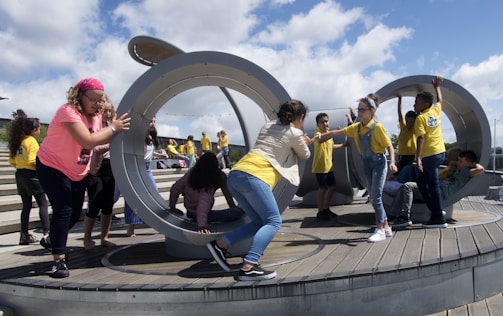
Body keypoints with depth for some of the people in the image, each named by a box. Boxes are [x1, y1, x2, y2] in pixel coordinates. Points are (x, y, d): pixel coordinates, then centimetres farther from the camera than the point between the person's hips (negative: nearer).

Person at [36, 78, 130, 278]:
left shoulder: (96, 115, 0)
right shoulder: (68, 111, -26)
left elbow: (98, 140, -2)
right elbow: (87, 141, -36)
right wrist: (113, 128, -29)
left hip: (78, 172, 8)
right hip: (52, 167, -8)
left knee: (75, 213, 13)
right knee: (63, 211, -15)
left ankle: (50, 241, 39)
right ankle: (59, 261, -4)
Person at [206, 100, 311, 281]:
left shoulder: (268, 125, 25)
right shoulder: (295, 134, 8)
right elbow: (305, 156, 27)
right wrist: (305, 143, 48)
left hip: (236, 175, 8)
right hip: (253, 177, -8)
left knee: (260, 222, 14)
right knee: (273, 221, -2)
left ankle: (220, 244, 6)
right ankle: (248, 268, -15)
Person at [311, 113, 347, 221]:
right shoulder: (318, 134, -15)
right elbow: (321, 139, -40)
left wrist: (343, 145, 26)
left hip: (329, 166, 9)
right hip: (320, 167, -9)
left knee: (332, 187, 13)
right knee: (322, 188, -6)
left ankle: (326, 209, 25)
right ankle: (320, 212, 4)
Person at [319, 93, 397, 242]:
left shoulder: (377, 127, -15)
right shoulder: (356, 127, 3)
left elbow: (389, 146, -13)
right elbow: (337, 132, 8)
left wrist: (392, 162, -25)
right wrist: (320, 137, 5)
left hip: (378, 162, -7)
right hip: (367, 163, 7)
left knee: (376, 196, -9)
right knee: (373, 197, 9)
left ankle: (380, 230, -1)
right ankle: (386, 227, 21)